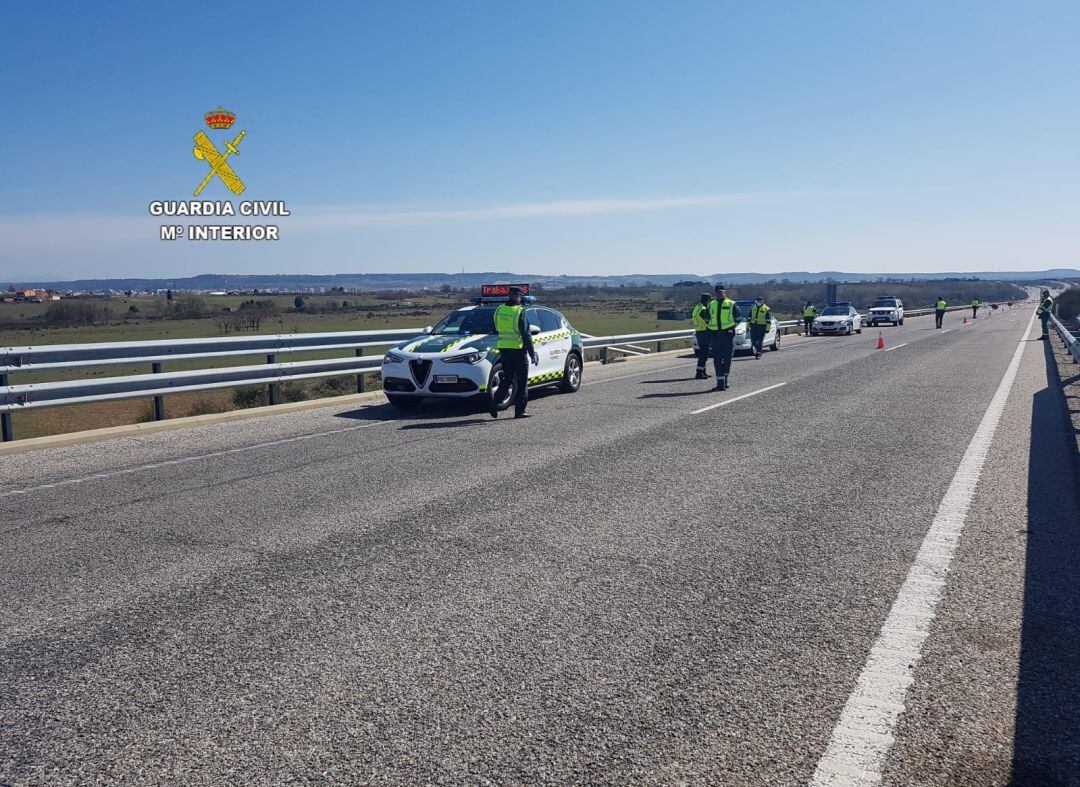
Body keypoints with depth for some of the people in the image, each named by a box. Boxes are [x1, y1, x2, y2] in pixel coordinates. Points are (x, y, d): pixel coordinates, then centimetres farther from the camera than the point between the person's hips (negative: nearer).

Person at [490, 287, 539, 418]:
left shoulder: (499, 310, 5)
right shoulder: (520, 312, -13)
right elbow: (526, 335, -14)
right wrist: (532, 354, -11)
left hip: (503, 348, 5)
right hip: (518, 349, -5)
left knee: (506, 378, 15)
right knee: (521, 382, 5)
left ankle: (496, 400, -5)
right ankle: (519, 411, 6)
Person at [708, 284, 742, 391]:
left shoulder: (731, 304, 2)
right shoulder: (711, 305, 12)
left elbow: (738, 318, 7)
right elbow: (708, 318, 23)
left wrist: (731, 327, 3)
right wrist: (711, 327, 12)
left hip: (728, 334, -3)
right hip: (715, 335, 3)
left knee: (727, 358, 2)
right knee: (717, 359, -3)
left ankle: (724, 379, 17)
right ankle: (720, 382, -2)